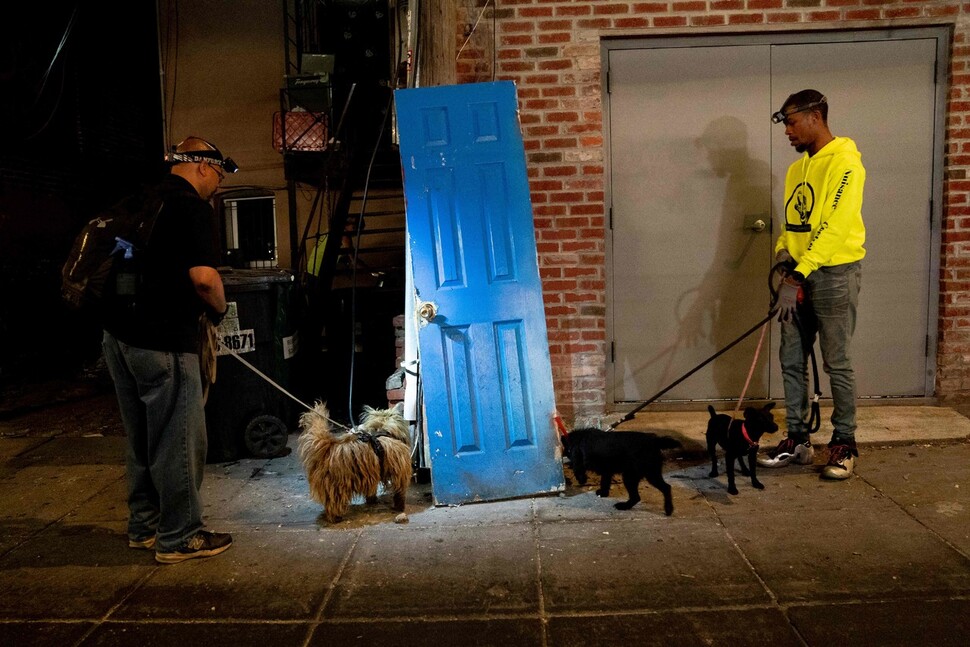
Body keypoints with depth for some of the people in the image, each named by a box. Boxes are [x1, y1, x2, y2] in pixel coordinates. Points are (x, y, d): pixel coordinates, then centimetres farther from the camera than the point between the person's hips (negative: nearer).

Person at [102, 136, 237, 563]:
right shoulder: (191, 207, -13)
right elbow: (203, 276, -24)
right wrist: (220, 309, -4)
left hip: (119, 334, 9)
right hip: (162, 342, -9)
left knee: (141, 439, 19)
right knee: (179, 441, 3)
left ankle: (144, 527, 31)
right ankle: (179, 538, 13)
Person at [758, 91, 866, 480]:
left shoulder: (844, 163, -12)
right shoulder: (798, 168, 14)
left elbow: (833, 227, -20)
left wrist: (797, 277, -24)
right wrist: (783, 250, 1)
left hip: (834, 273, -8)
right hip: (800, 273, 8)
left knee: (836, 363, 1)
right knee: (792, 360, 8)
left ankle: (844, 444, 15)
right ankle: (797, 441, 18)